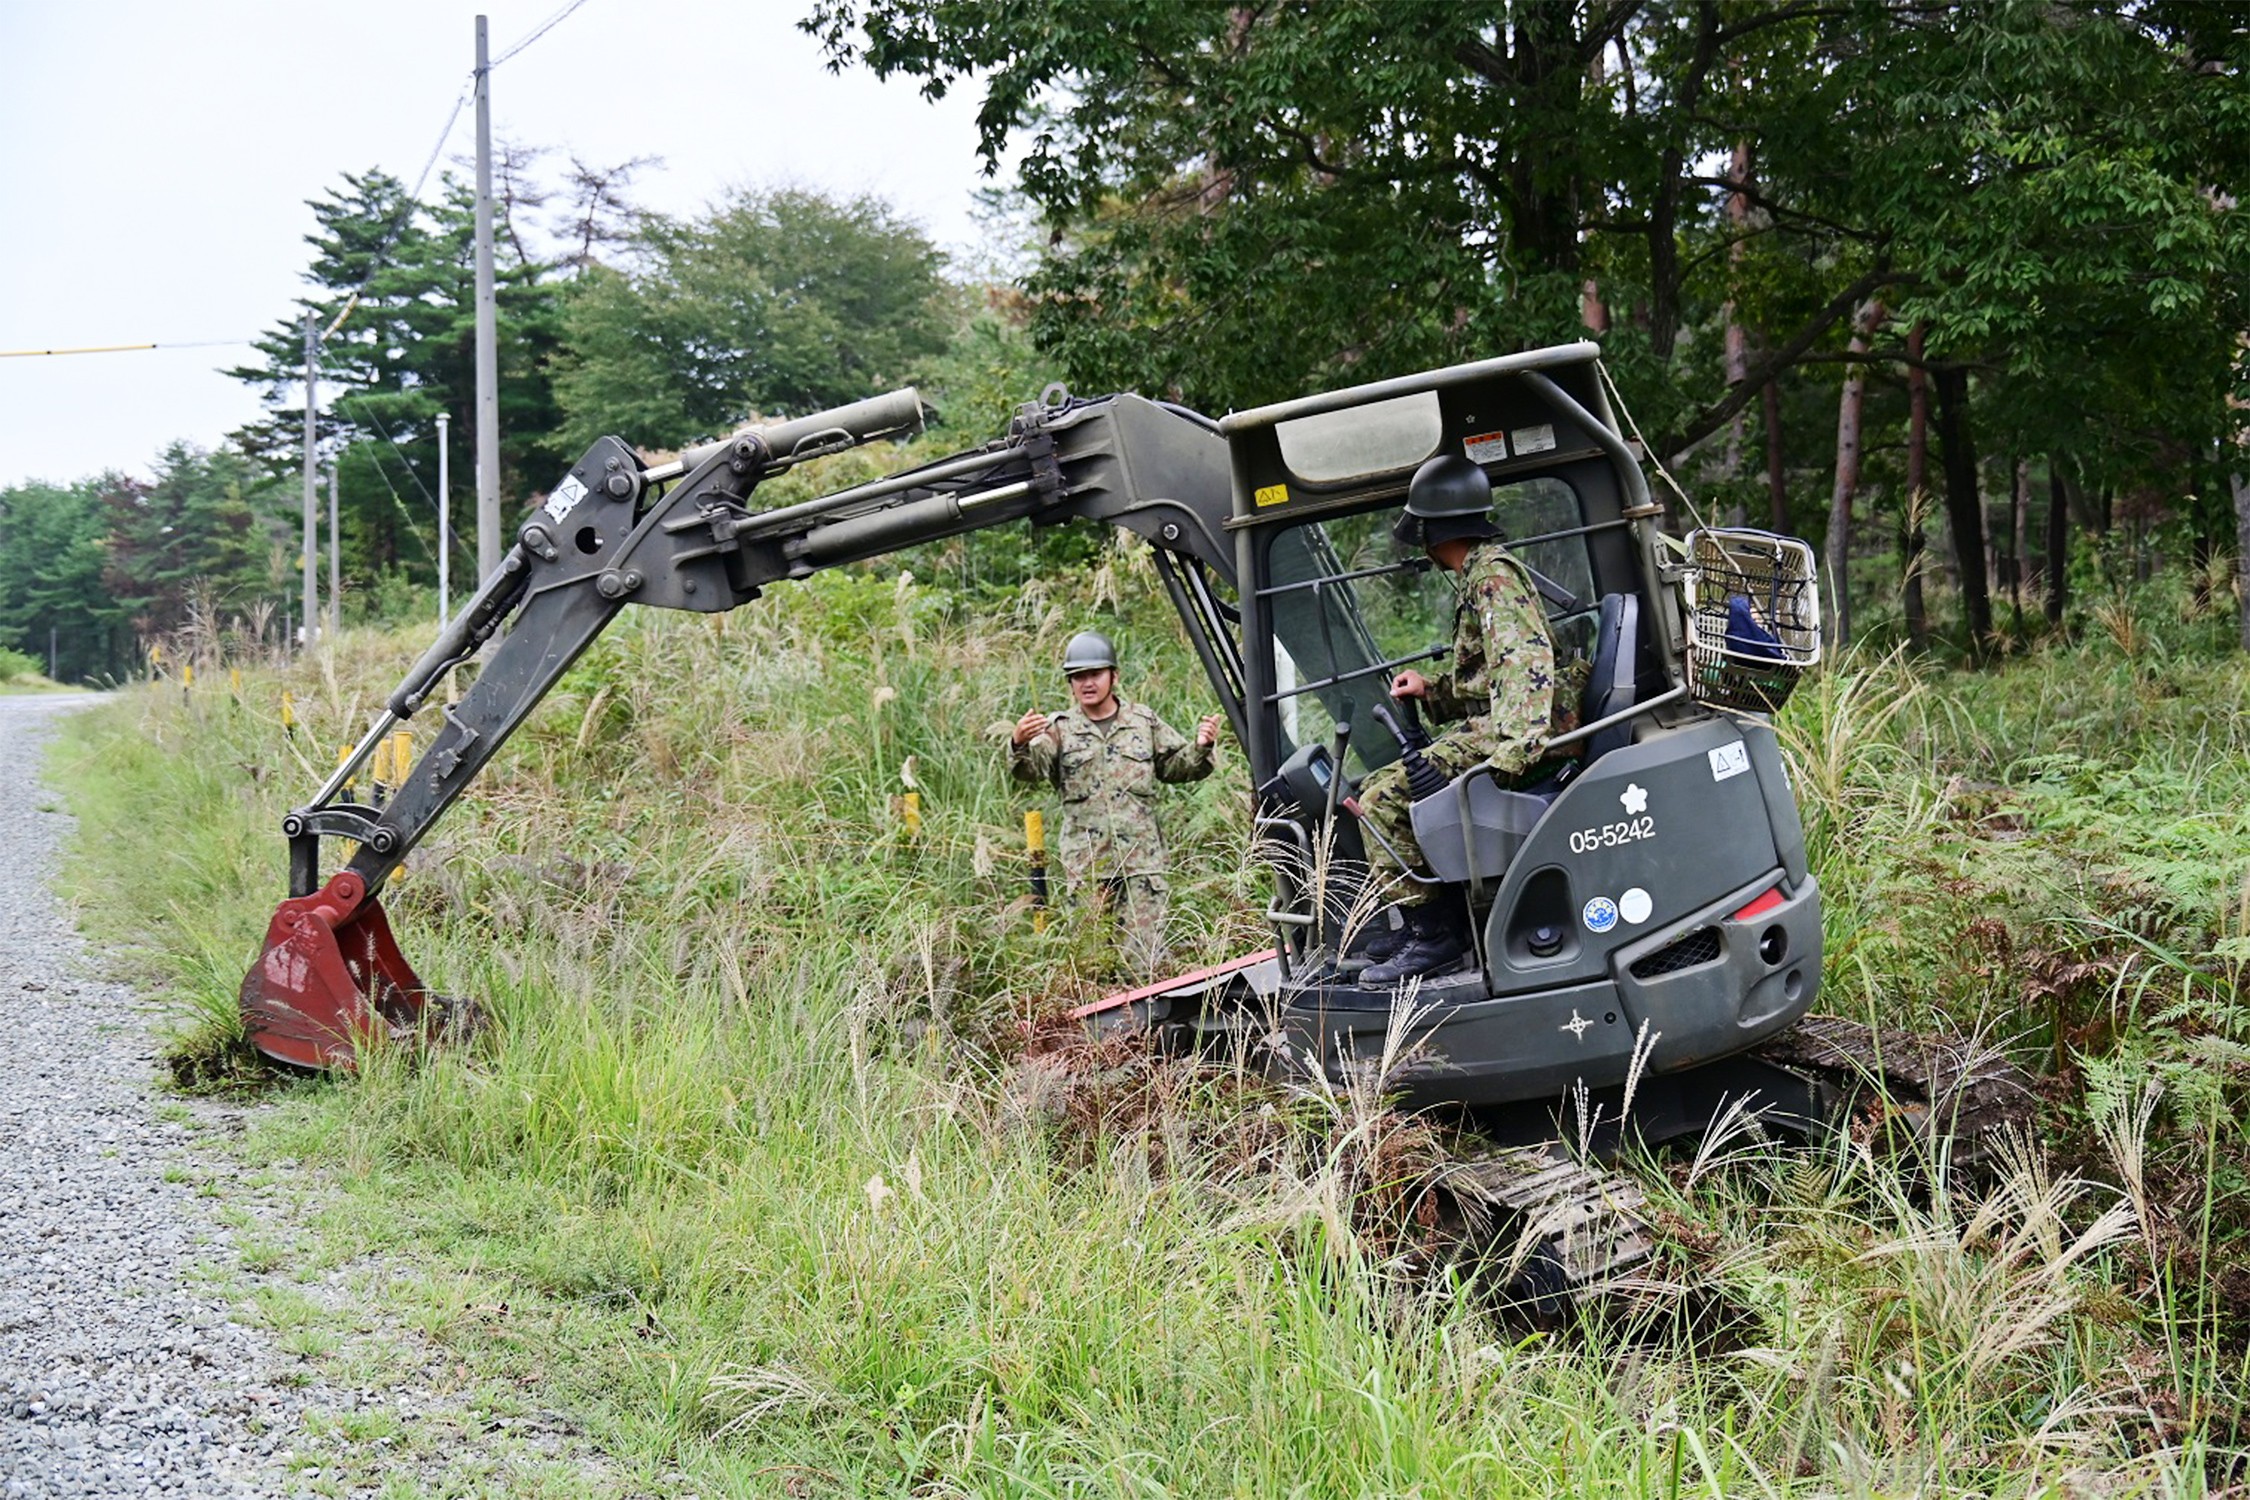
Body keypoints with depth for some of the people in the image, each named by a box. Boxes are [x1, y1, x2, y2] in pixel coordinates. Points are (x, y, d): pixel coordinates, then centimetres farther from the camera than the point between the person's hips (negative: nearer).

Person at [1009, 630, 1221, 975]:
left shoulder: (1144, 721, 13)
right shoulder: (1060, 729, 6)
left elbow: (1178, 764, 17)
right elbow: (1032, 768, -10)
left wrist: (1202, 747, -5)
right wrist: (1020, 744, -33)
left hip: (1142, 860, 1)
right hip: (1085, 866, 0)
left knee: (1148, 958, -4)